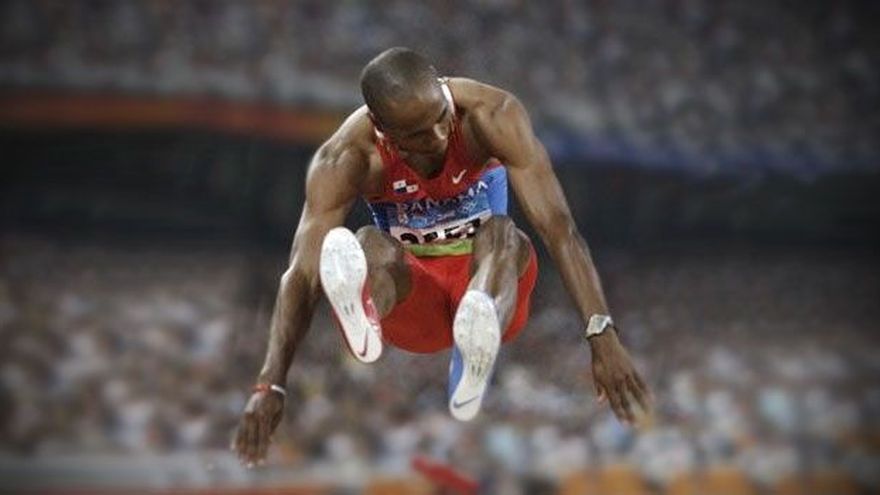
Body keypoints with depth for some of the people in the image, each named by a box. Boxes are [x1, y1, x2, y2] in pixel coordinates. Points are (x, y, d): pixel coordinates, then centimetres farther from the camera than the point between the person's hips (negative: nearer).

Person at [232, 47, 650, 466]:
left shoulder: (492, 115, -22)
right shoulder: (346, 159, -21)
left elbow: (558, 227, -27)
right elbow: (302, 273, -25)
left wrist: (602, 337, -37)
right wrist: (270, 386, -35)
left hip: (487, 274, 0)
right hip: (411, 293, 1)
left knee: (502, 234, -36)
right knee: (371, 247, -33)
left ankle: (477, 346, -66)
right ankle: (362, 316, -67)